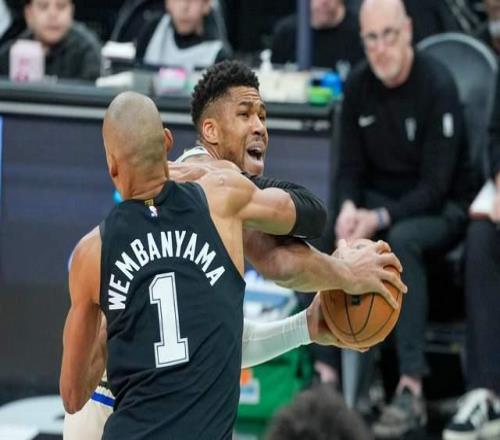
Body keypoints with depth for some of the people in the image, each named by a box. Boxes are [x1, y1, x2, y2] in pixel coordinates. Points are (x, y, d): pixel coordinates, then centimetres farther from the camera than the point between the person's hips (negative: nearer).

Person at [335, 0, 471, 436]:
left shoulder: (437, 85, -18)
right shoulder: (358, 85, 0)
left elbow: (436, 184, -19)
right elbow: (351, 164, 6)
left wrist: (380, 219, -31)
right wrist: (349, 206, -17)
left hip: (440, 208, -6)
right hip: (378, 198, 6)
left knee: (402, 240, -38)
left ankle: (412, 389, -40)